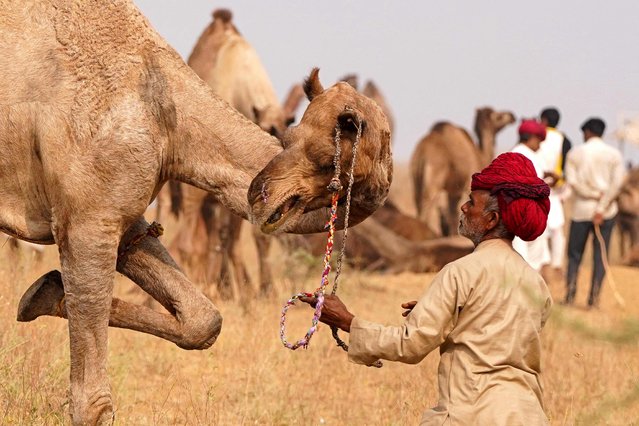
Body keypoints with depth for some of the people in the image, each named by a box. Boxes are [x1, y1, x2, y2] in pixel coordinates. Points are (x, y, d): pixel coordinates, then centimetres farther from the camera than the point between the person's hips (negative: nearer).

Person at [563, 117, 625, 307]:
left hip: (581, 210, 0)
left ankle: (570, 294, -3)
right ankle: (594, 297, -3)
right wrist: (602, 208, -11)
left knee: (574, 255, 7)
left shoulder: (575, 153, 3)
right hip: (606, 212, 0)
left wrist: (595, 195, -7)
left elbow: (572, 181, -8)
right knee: (600, 256, 3)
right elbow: (617, 183, -9)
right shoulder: (614, 154, 2)